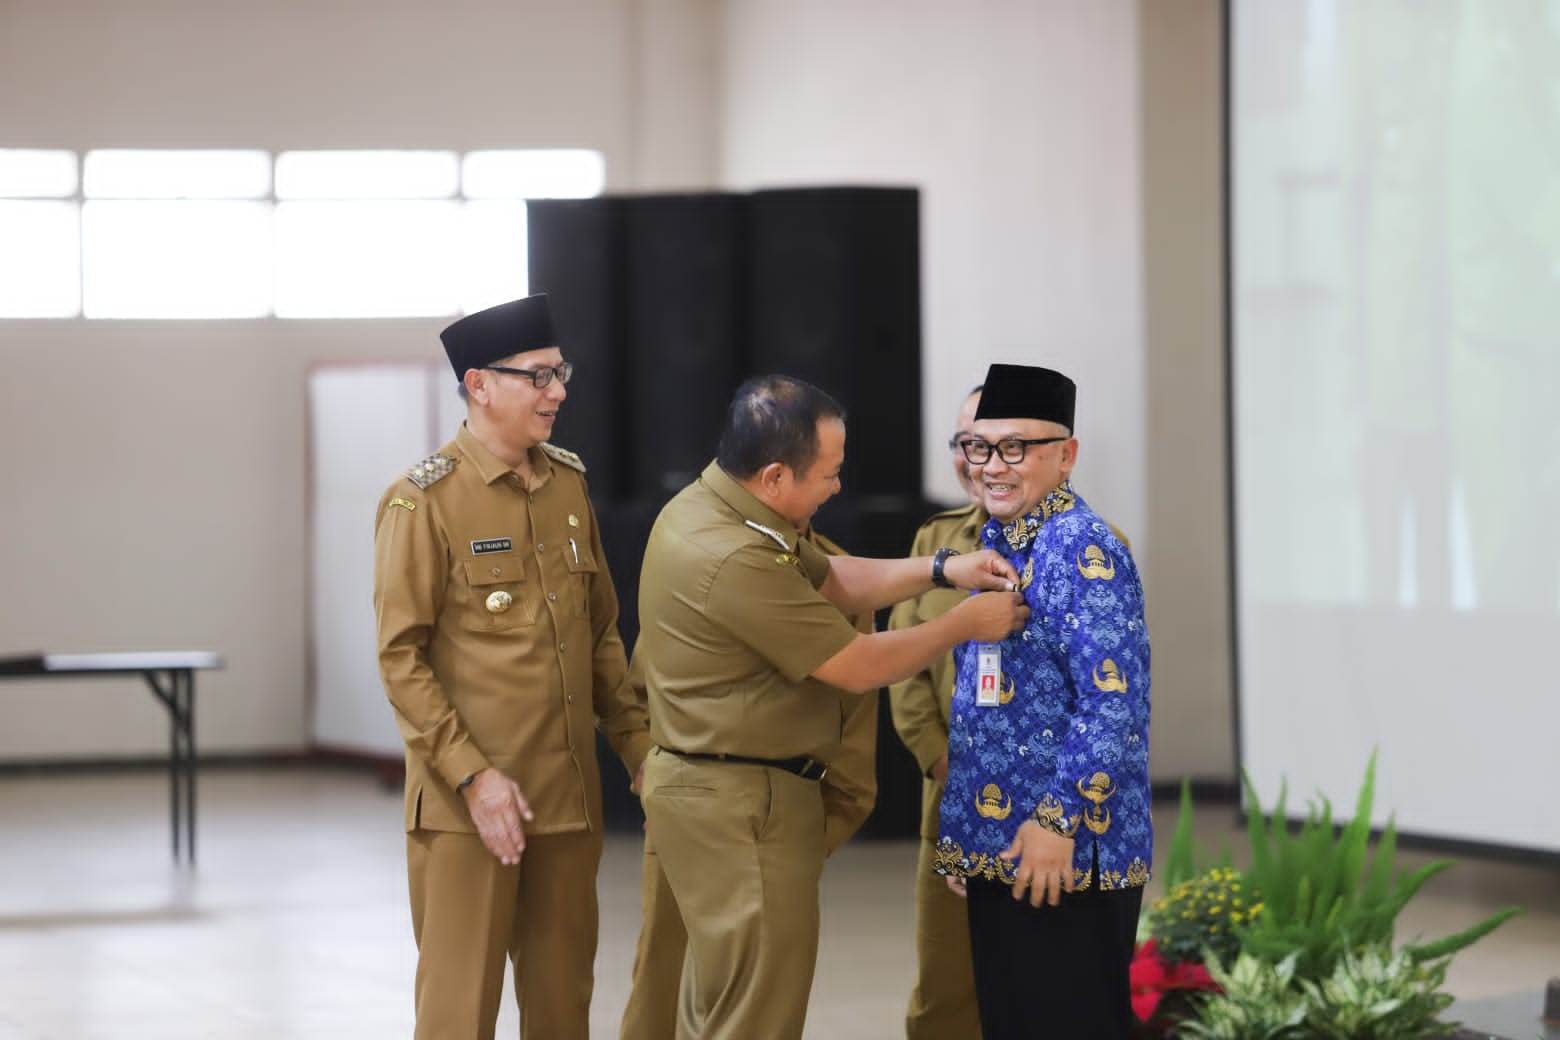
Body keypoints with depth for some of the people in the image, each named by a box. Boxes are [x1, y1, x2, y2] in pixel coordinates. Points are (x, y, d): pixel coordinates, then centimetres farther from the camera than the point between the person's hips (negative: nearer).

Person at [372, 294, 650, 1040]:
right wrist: (473, 776, -17)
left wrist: (641, 747, 9)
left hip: (570, 795, 6)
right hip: (466, 802, -6)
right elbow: (401, 659, -11)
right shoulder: (424, 500, -9)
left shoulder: (568, 483, 10)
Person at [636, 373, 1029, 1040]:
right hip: (742, 807, -11)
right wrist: (964, 625, -4)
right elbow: (860, 668, -18)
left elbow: (830, 581, 18)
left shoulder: (708, 506, 5)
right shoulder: (734, 560, -27)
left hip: (707, 782, 11)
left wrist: (941, 570, 6)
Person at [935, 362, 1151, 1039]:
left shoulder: (1083, 551, -14)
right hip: (996, 852, 9)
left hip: (1066, 856, -9)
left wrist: (1058, 821, -22)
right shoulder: (996, 545, 14)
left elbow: (1113, 706, -21)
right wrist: (962, 836, 19)